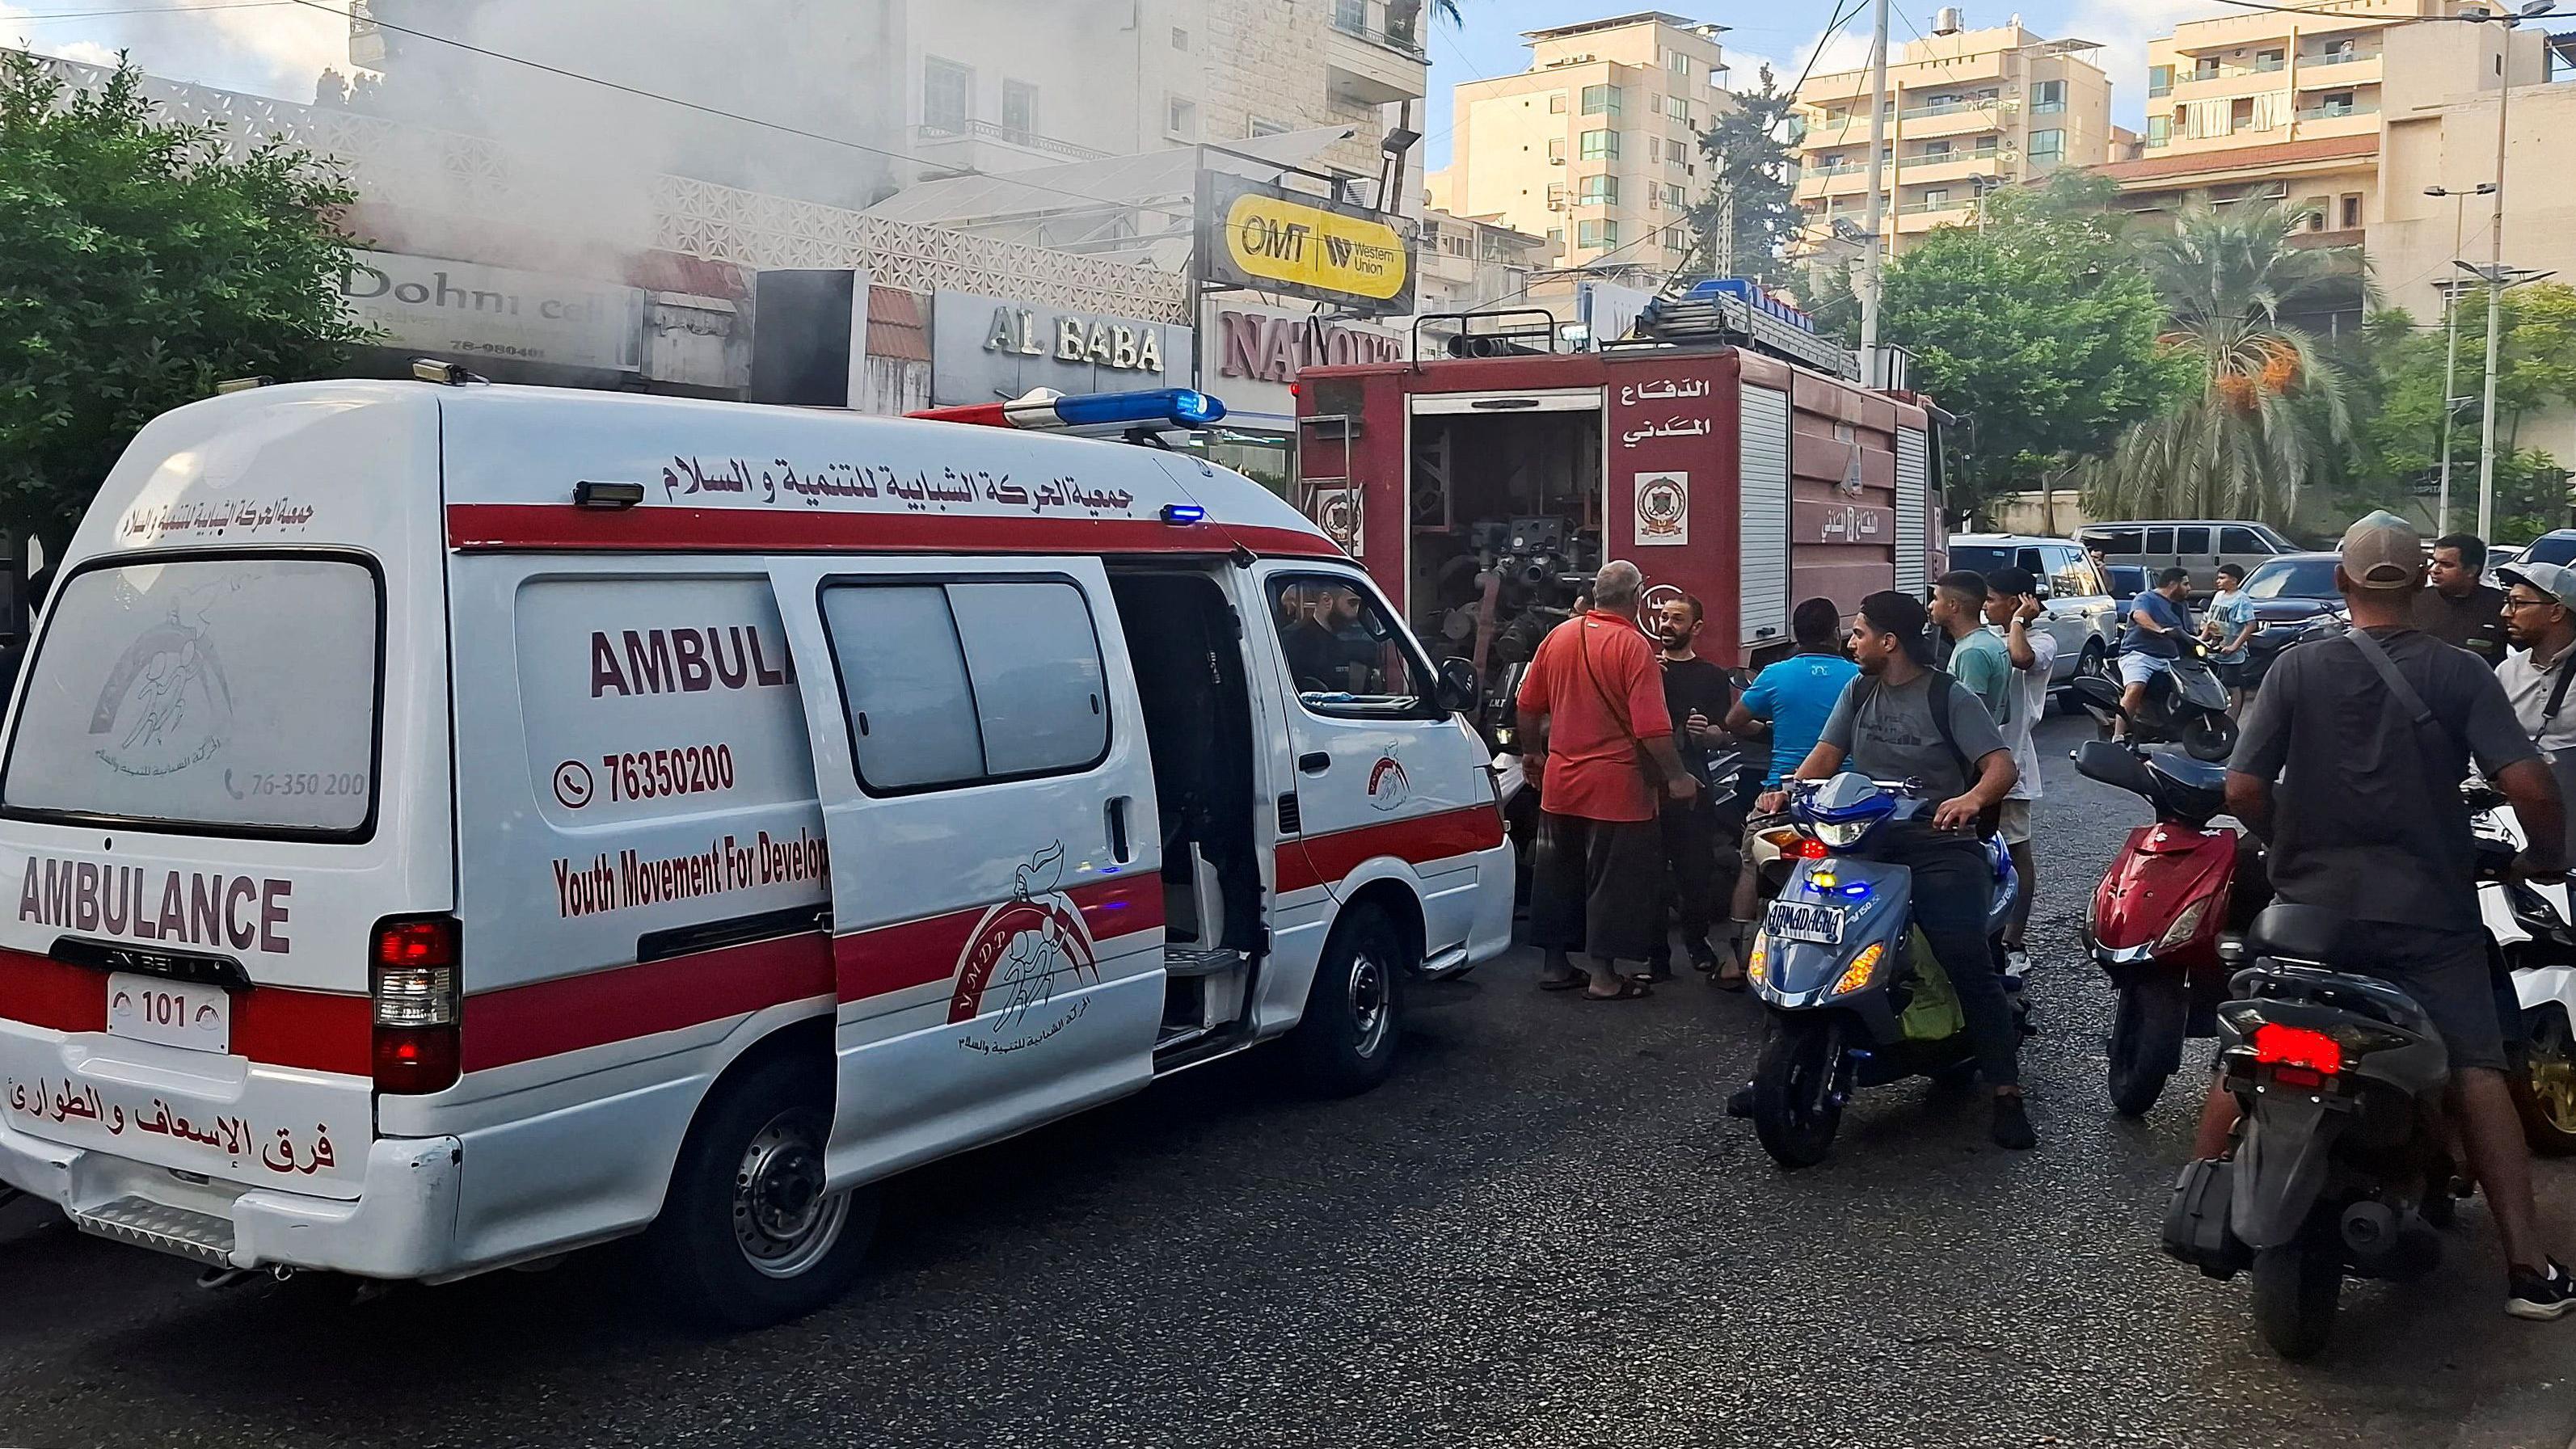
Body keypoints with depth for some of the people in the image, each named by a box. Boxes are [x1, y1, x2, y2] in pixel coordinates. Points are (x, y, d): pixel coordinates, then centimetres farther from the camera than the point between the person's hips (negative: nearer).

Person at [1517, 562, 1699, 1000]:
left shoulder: (1558, 636, 4)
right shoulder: (1633, 646, -15)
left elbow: (1528, 707, 12)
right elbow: (1652, 726, -20)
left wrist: (1534, 751, 27)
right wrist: (1676, 778, -10)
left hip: (1560, 783, 6)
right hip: (1615, 786, -6)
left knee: (1558, 874, 15)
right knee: (1613, 880, 3)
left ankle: (1555, 965, 23)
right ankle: (1603, 976, 6)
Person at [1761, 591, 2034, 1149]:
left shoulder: (1948, 698, -3)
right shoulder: (1858, 691, 14)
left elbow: (2002, 766, -12)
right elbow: (1827, 753, 7)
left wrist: (1972, 799, -34)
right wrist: (1787, 790, -13)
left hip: (1939, 845, -5)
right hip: (1867, 841, 5)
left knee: (1969, 963, -17)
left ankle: (2006, 1092, -9)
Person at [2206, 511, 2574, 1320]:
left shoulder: (2298, 670, -3)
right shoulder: (2460, 673, -4)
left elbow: (2242, 789, -8)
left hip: (2309, 908, 1)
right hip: (2427, 913, -1)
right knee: (2478, 1075, 5)